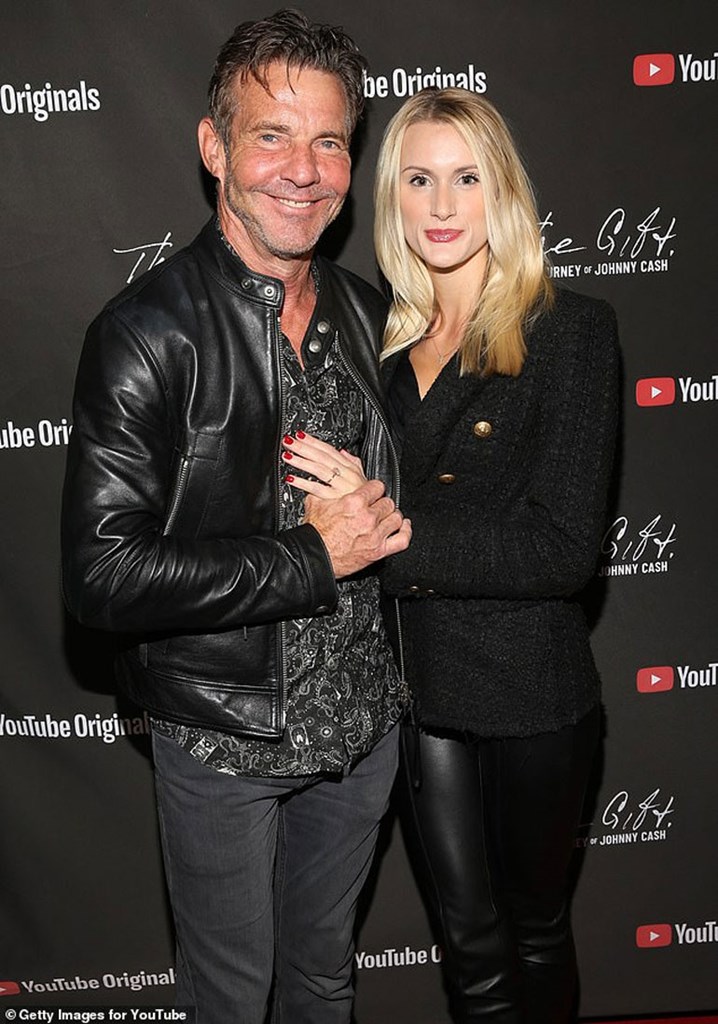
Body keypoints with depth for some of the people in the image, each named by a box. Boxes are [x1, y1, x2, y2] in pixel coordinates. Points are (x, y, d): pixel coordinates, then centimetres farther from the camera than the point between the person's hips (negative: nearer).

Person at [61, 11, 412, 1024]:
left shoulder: (367, 312, 1)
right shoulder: (147, 332, -18)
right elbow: (103, 574, -23)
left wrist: (385, 522, -7)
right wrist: (313, 555, -23)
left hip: (361, 715, 5)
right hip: (222, 736, -5)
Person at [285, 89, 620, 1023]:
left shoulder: (570, 329, -11)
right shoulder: (380, 336, 3)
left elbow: (564, 546, -19)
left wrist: (388, 531, -24)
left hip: (530, 690, -3)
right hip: (415, 685, 4)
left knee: (535, 923, 19)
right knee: (468, 940, 18)